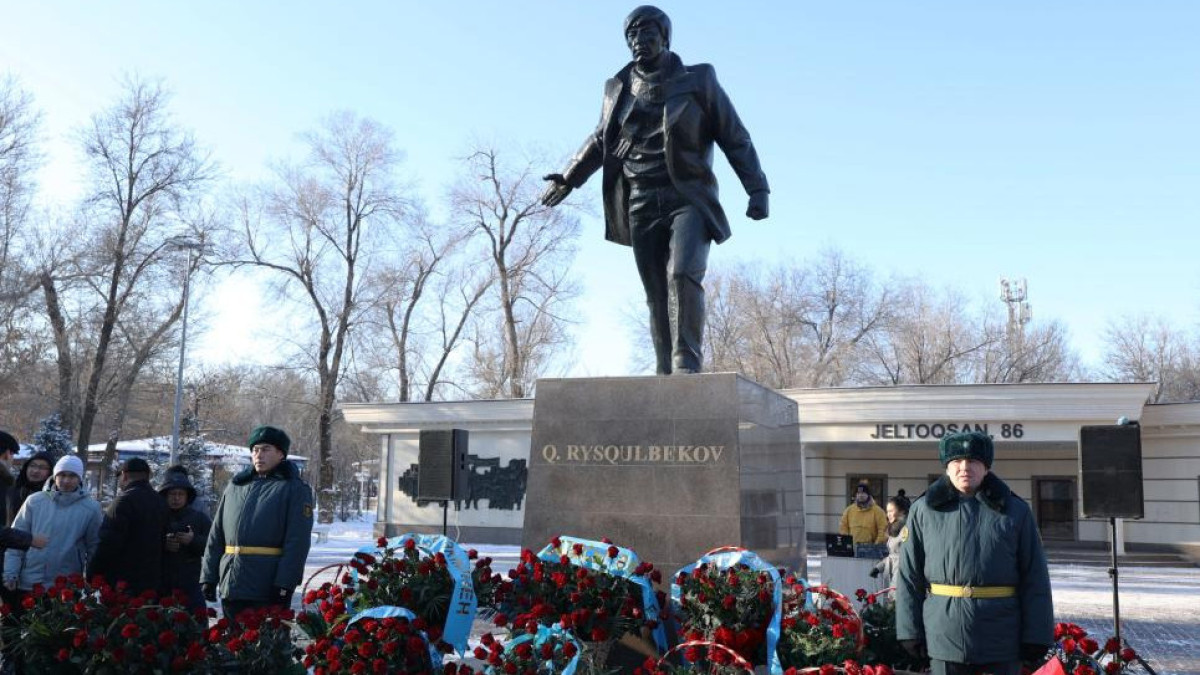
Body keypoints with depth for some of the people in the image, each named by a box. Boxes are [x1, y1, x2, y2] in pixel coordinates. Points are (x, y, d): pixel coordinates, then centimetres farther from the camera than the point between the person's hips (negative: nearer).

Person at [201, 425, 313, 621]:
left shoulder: (295, 489, -3)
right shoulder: (235, 486, 15)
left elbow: (297, 541, -11)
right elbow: (216, 536, 16)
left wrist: (285, 584, -19)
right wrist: (208, 576, 9)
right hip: (230, 587, 6)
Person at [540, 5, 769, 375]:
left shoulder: (698, 80, 6)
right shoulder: (619, 88, 15)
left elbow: (735, 138, 4)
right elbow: (601, 140, 29)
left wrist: (757, 189, -6)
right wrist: (570, 177, 26)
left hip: (688, 199, -3)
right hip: (641, 204, 3)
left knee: (683, 275, -23)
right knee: (657, 296, -1)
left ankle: (687, 365, -23)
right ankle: (666, 375, -1)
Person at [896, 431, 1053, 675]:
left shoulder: (1016, 511, 2)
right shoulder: (923, 511, 3)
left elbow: (1035, 578, 1)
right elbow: (909, 575, 3)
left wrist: (1035, 635, -3)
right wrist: (910, 630, 0)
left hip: (1001, 643, 0)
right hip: (944, 638, 0)